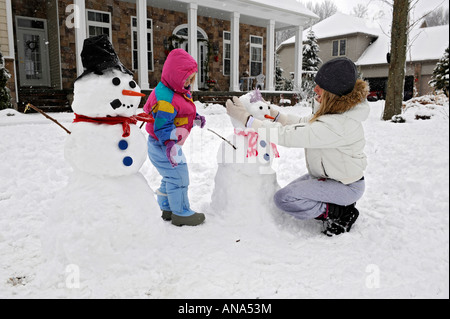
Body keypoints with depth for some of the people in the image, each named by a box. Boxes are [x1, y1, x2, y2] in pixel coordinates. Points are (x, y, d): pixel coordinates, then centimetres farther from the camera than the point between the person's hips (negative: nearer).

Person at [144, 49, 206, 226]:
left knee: (171, 176, 20)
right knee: (178, 176, -5)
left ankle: (167, 209, 35)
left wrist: (195, 118, 9)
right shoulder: (165, 98, -26)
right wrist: (170, 144, -38)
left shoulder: (179, 92, 8)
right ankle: (181, 213, 8)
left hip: (170, 143, 11)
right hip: (162, 145, -11)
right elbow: (162, 125, -30)